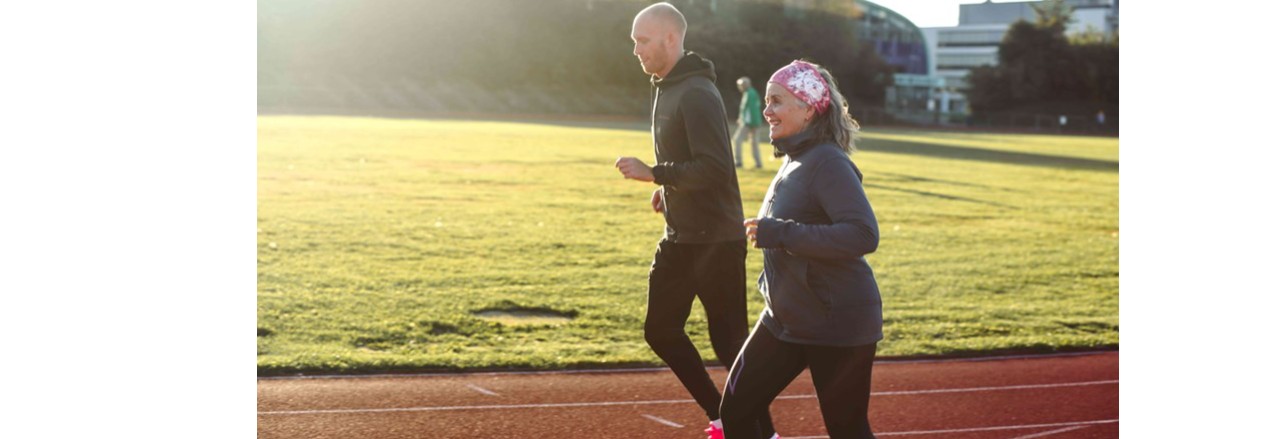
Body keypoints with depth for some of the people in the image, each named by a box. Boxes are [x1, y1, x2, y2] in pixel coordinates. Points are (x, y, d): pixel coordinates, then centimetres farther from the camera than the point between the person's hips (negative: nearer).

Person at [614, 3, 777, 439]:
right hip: (679, 239, 10)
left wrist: (652, 174, -23)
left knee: (730, 342, -4)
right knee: (661, 331, 12)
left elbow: (716, 169, -26)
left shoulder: (697, 94, -18)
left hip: (716, 240, -10)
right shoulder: (666, 89, 11)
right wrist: (667, 186, 8)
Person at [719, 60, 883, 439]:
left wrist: (779, 233, -29)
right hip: (785, 320, 9)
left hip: (838, 326, -9)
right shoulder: (793, 161, 9)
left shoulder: (828, 163, -18)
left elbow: (863, 235, -29)